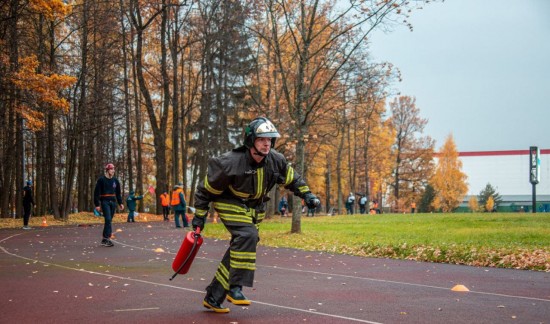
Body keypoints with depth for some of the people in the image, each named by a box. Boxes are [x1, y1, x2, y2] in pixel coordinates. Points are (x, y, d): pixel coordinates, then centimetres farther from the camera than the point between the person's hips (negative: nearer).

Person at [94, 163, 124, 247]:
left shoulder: (115, 180, 13)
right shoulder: (101, 180, -4)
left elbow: (118, 193, 21)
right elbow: (96, 193, -6)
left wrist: (120, 203, 14)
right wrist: (97, 204, -11)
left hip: (113, 202, 6)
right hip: (105, 202, -6)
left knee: (109, 220, 5)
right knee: (108, 219, -16)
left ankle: (104, 239, 10)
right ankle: (107, 239, -17)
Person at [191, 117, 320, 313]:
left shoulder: (275, 161, -12)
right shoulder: (231, 162, -26)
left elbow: (292, 179, 10)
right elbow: (207, 188, -14)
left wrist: (307, 194, -3)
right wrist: (200, 215, -10)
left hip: (254, 209, 6)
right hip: (230, 204, -6)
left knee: (239, 249, 5)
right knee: (247, 235, -29)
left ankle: (213, 297, 16)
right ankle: (235, 288, -24)